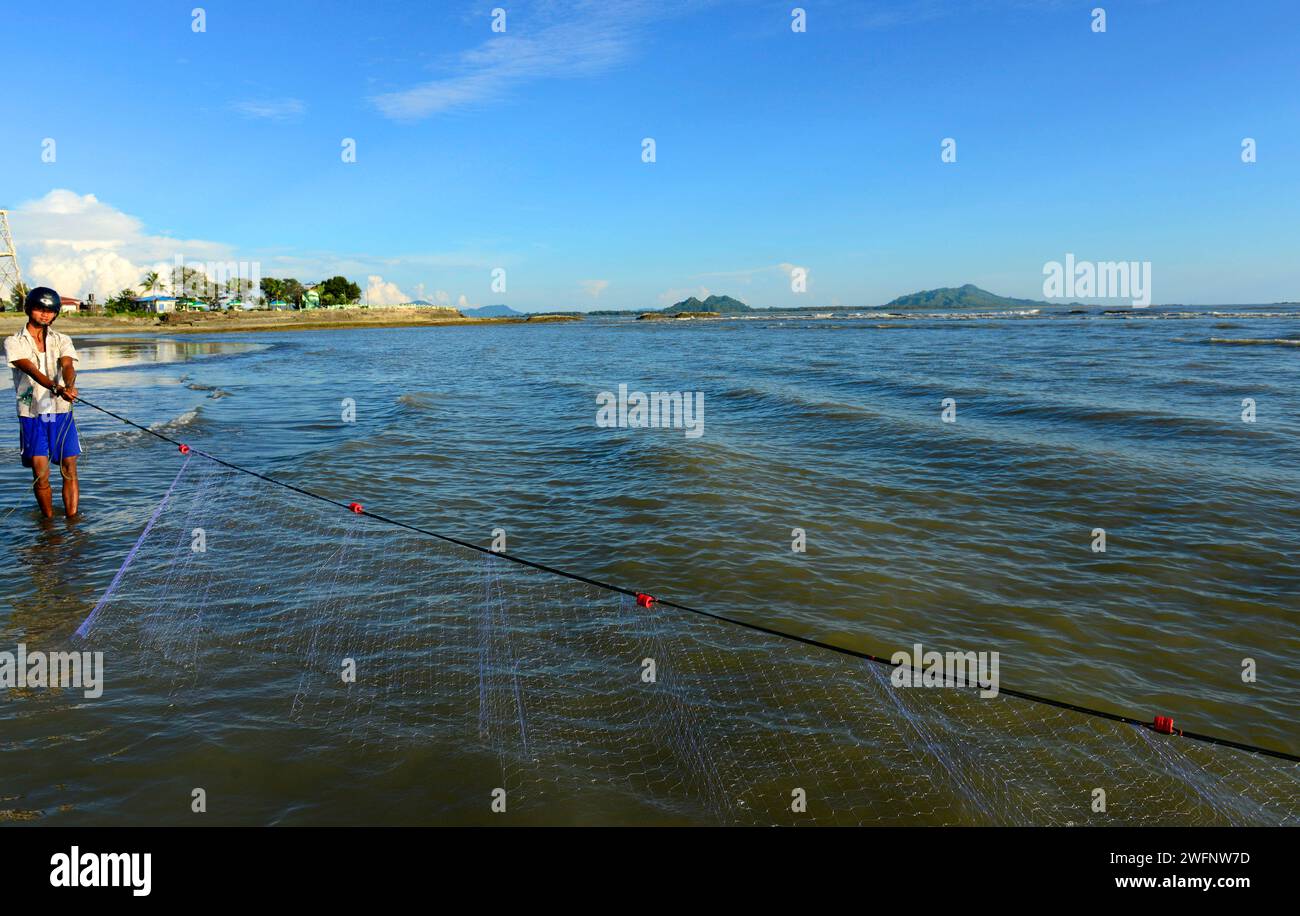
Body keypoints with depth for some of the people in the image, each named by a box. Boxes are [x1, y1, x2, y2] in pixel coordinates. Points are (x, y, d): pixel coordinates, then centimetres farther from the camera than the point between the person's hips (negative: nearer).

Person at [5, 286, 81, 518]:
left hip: (61, 412, 2)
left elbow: (67, 365, -12)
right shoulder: (14, 342, 1)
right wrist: (56, 388, -35)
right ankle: (49, 520, 13)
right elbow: (31, 370, -16)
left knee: (69, 471, -2)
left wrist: (70, 386, -35)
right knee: (40, 475, -3)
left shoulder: (62, 340, 9)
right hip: (32, 414, -2)